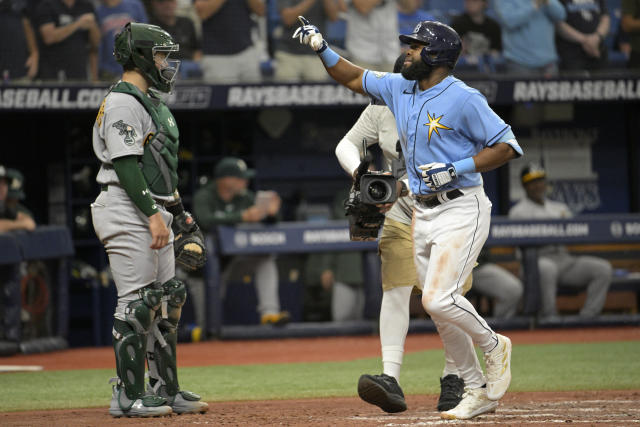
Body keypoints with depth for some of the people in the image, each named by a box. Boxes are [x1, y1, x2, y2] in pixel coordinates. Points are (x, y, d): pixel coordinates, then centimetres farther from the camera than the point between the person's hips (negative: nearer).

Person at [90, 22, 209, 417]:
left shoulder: (151, 102, 20)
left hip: (154, 214, 10)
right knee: (137, 303, -10)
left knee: (166, 301, 11)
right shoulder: (122, 103, -12)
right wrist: (153, 214, -25)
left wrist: (177, 210, 23)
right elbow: (126, 165, -21)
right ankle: (128, 396, -7)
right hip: (128, 213, -10)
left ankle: (166, 390, 16)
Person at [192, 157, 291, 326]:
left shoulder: (245, 197, 2)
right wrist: (242, 217, -41)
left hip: (236, 259, 4)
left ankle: (269, 312, -29)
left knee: (266, 258, -20)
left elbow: (267, 223, 1)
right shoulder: (204, 197, -13)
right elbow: (207, 222, -34)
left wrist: (271, 213, -25)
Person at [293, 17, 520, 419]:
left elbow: (507, 146, -14)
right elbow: (355, 78, 22)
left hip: (461, 212, -8)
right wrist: (323, 48, 9)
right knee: (441, 311, 6)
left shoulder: (463, 99, -13)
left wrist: (456, 169, -21)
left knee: (438, 299, -20)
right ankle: (478, 393, 14)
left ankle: (494, 347, 5)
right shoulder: (401, 89, 9)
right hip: (423, 215, 8)